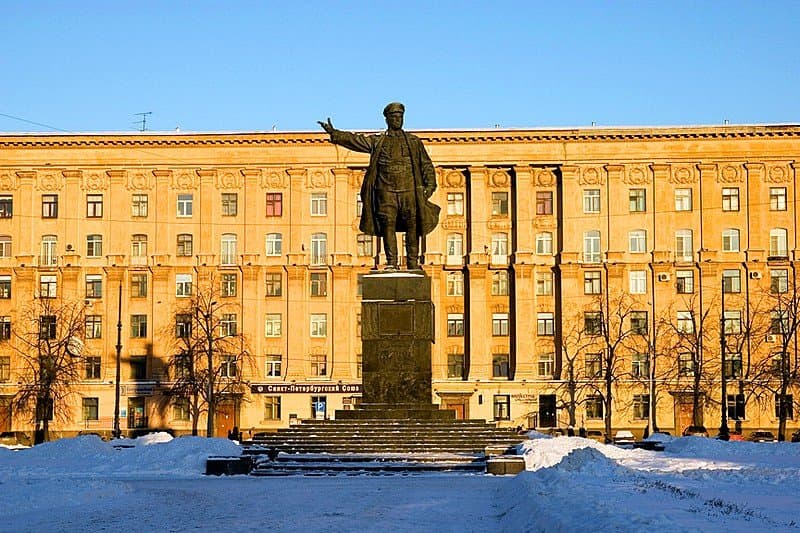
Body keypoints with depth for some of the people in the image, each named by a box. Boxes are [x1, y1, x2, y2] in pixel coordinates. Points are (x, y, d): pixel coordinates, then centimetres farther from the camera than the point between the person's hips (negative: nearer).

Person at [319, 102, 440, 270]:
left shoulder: (414, 141, 14)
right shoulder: (377, 141, 11)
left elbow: (426, 165, 13)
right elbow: (355, 140, 3)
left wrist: (430, 185, 1)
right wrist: (334, 133, -9)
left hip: (410, 191, 1)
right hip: (386, 191, -1)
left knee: (412, 227, -1)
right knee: (388, 226, -7)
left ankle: (413, 263, 6)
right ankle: (391, 263, -3)